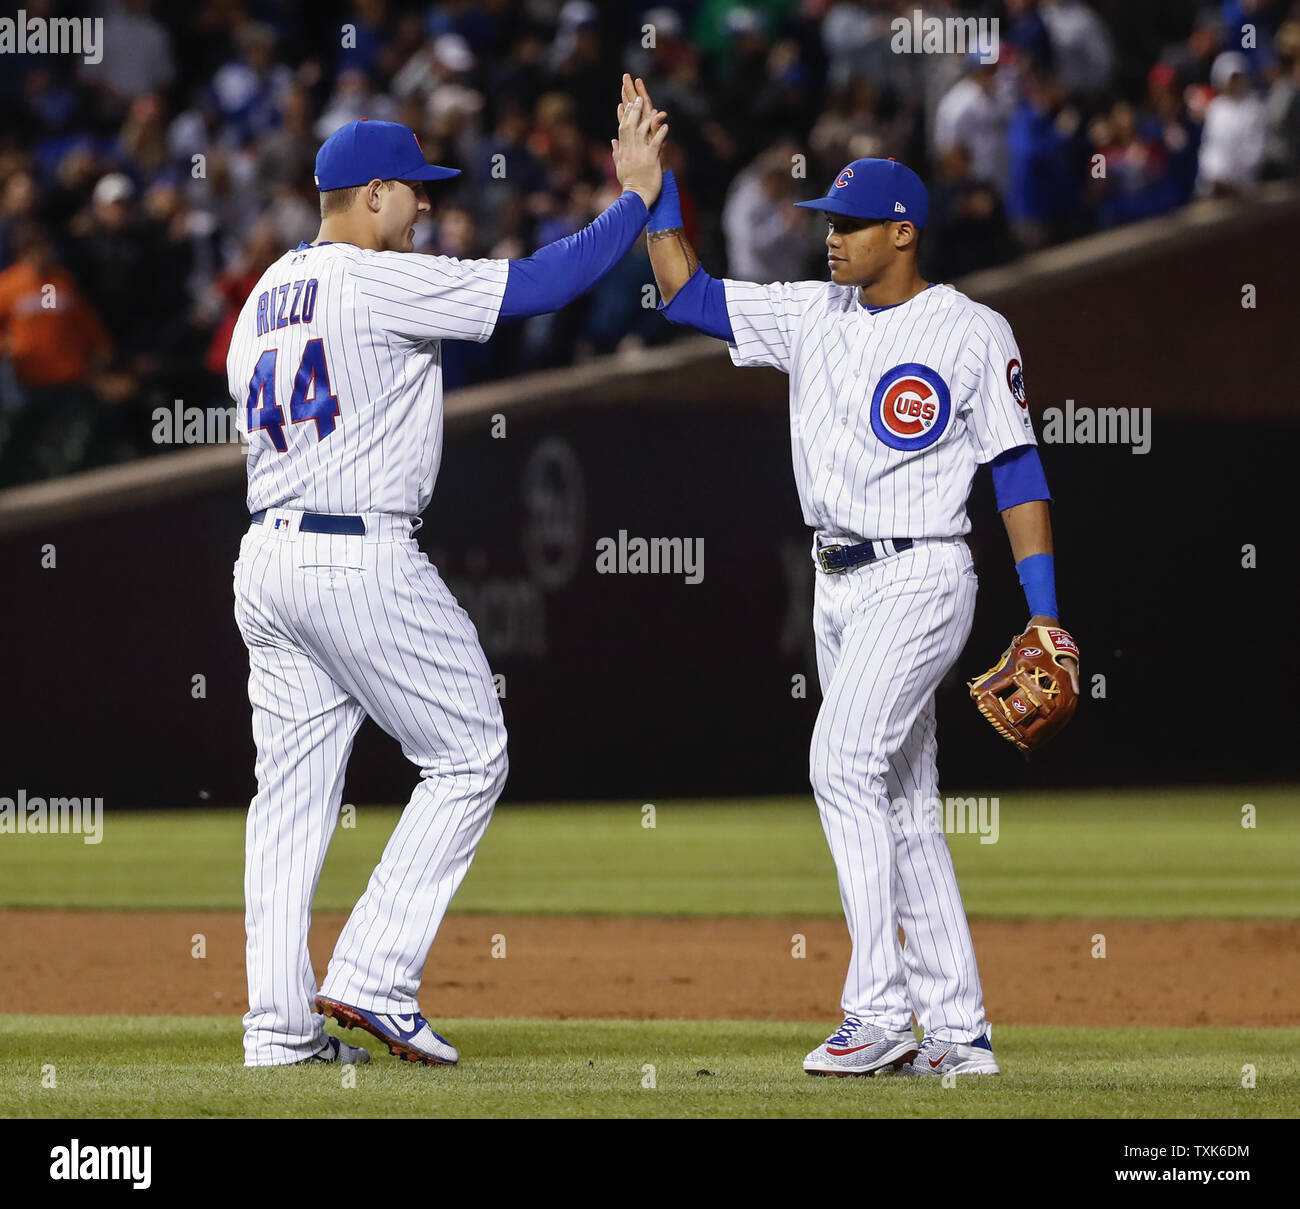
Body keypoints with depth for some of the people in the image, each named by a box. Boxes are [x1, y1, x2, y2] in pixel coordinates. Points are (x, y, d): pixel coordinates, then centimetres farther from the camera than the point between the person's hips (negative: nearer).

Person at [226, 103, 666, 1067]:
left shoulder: (263, 299, 15)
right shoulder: (384, 283, -11)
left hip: (268, 555, 8)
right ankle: (372, 980, -5)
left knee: (292, 788, 10)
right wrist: (638, 196, -5)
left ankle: (280, 1025, 7)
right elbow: (542, 284, -14)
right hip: (363, 558, -8)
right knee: (470, 759, 2)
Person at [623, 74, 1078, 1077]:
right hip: (840, 584, 7)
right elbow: (687, 291, 12)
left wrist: (1045, 613, -12)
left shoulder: (972, 333, -7)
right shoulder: (812, 316, 10)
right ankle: (958, 1030, 11)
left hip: (920, 580, -7)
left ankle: (879, 1013, -21)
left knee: (845, 762, -21)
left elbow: (1020, 470, -7)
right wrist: (655, 176, 3)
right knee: (901, 804, 7)